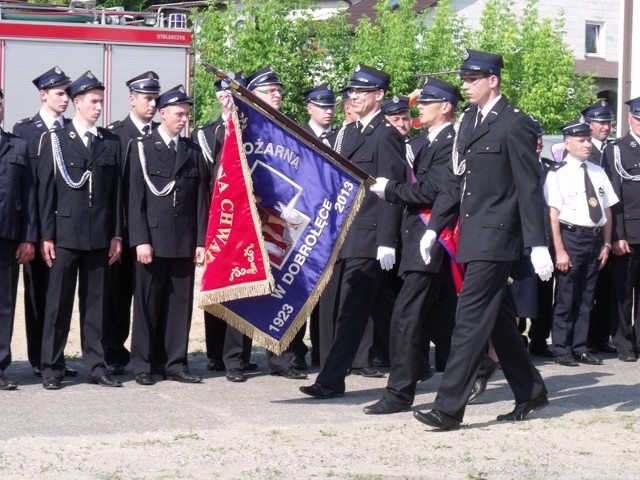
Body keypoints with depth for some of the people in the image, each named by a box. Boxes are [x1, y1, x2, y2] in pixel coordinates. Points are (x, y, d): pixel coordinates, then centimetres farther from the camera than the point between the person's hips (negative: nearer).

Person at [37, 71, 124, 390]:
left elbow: (116, 192, 9)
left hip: (99, 237, 3)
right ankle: (51, 368, 6)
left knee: (96, 303, 6)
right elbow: (46, 190, -1)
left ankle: (95, 365, 12)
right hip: (64, 235, -3)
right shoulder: (55, 140, 2)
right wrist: (45, 236, -5)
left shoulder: (111, 142, 10)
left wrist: (116, 235, 5)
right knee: (58, 303, 0)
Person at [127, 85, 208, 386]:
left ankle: (176, 364, 11)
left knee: (180, 303, 4)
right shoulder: (142, 148, 2)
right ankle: (143, 365, 8)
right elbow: (135, 198, -4)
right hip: (153, 239, -3)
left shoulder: (193, 152, 12)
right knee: (147, 303, 2)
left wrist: (201, 241, 2)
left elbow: (201, 200, 10)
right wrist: (140, 240, -11)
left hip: (184, 241, 3)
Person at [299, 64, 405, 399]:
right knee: (382, 308, 16)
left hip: (370, 237, -9)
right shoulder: (347, 133, 16)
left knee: (351, 310, -7)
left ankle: (331, 380, -7)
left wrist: (387, 242, -19)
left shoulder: (386, 136, -10)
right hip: (350, 234, 9)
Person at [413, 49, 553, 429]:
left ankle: (449, 407, -11)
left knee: (471, 319, -11)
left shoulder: (514, 124, -11)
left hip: (495, 237, -9)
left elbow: (530, 189, -13)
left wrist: (538, 244, -15)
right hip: (473, 236, 9)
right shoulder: (470, 120, 14)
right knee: (497, 319, 15)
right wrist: (434, 227, 13)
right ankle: (530, 392, 28)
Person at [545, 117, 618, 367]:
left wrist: (606, 243, 7)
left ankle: (580, 348, 20)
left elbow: (607, 210, 12)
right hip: (571, 237, -5)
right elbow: (553, 214, -12)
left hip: (595, 238, 5)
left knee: (586, 298, 12)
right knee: (565, 297, 1)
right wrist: (559, 251, -16)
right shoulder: (558, 174, -8)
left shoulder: (598, 172, 9)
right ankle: (561, 349, 10)